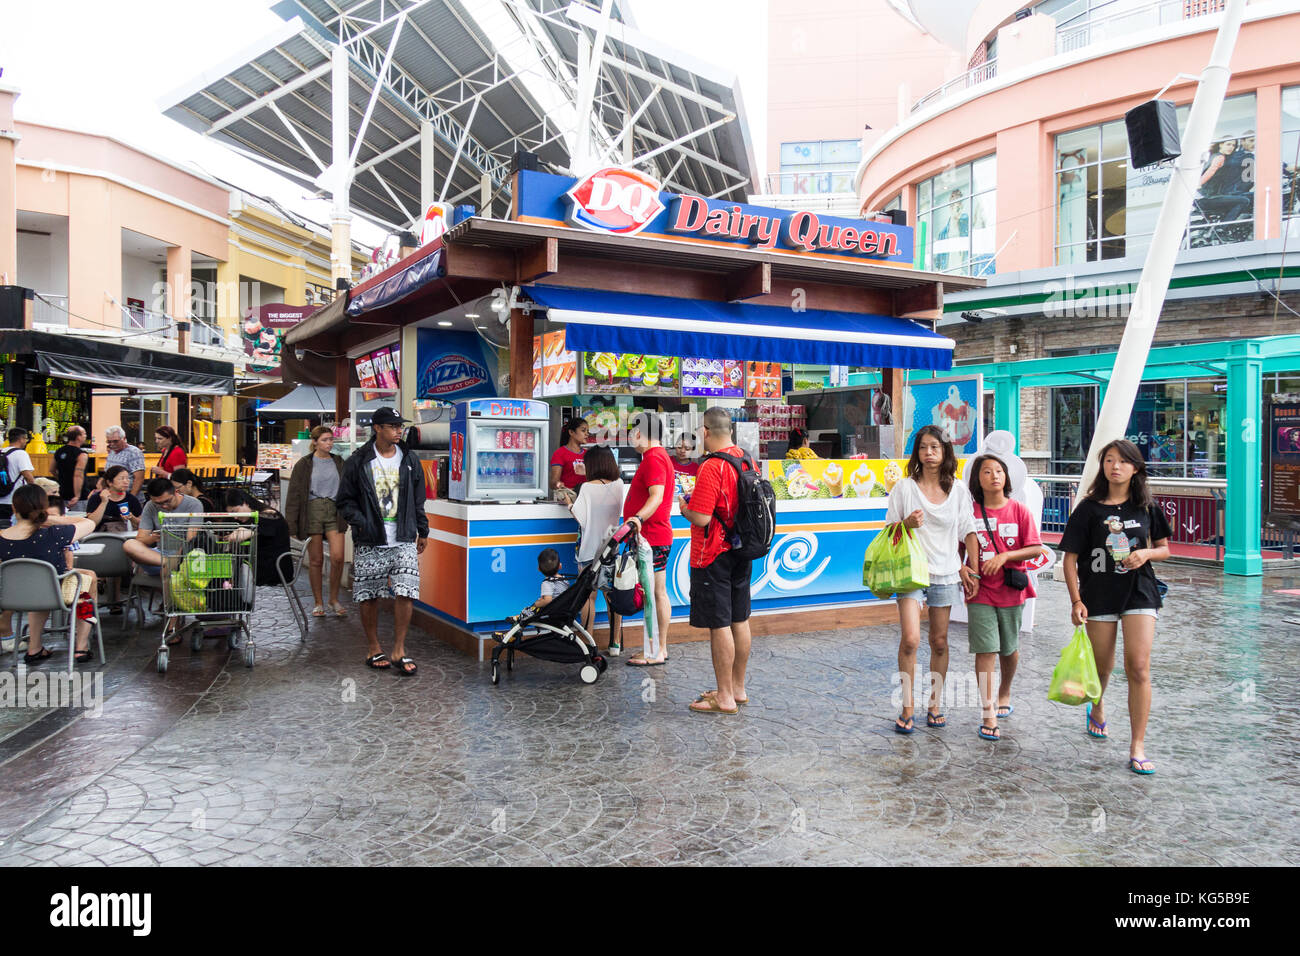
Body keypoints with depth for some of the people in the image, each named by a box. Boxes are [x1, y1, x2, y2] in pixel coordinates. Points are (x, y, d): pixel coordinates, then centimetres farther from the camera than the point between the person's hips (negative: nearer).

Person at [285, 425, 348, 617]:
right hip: (312, 511, -2)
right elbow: (294, 495, -1)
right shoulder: (304, 464, 1)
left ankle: (334, 599, 8)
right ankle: (319, 603, 16)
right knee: (316, 560, 3)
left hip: (335, 511, 2)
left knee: (338, 557, -10)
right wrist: (291, 526, -7)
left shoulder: (339, 462, 10)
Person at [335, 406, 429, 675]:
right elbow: (345, 500, 3)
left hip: (404, 542, 2)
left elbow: (418, 501, 18)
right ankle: (373, 649, 22)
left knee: (405, 594, -7)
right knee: (369, 597, 5)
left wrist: (422, 531, 17)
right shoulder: (358, 462, 0)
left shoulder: (410, 461, 10)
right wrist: (360, 522, -12)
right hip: (369, 543, -2)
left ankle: (399, 651, 5)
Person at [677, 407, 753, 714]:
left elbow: (701, 518, -24)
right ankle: (738, 688, 27)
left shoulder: (711, 467, -21)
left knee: (719, 625, -1)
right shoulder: (747, 461, 6)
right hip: (743, 554, 9)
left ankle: (725, 698, 6)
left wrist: (685, 508, -3)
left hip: (713, 556, -9)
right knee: (739, 621, 15)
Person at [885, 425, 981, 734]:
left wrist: (972, 570, 3)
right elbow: (889, 531, 6)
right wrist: (907, 523, -15)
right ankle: (907, 709, -2)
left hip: (946, 574, 2)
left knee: (939, 642, 9)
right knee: (910, 639, -14)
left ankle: (935, 705, 23)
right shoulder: (904, 488, 1)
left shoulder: (958, 489, 6)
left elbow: (969, 532, 9)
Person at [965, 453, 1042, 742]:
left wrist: (1005, 556, -17)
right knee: (985, 649, -6)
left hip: (1011, 590, 1)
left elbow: (1036, 548, -4)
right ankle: (988, 714, -3)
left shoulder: (1019, 510, -2)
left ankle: (1005, 693, 40)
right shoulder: (970, 511, -1)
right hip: (980, 591, -1)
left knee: (1009, 648, 14)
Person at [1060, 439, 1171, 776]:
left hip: (1139, 593, 1)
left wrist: (1146, 553, -10)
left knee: (1139, 668, -10)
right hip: (1098, 594, 0)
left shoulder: (1147, 508, 4)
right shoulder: (1089, 508, -3)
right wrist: (1076, 600, -10)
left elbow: (1164, 549, 13)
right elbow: (1070, 558, -3)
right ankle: (1097, 710, 45)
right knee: (1102, 667, 11)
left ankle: (1137, 747, -2)